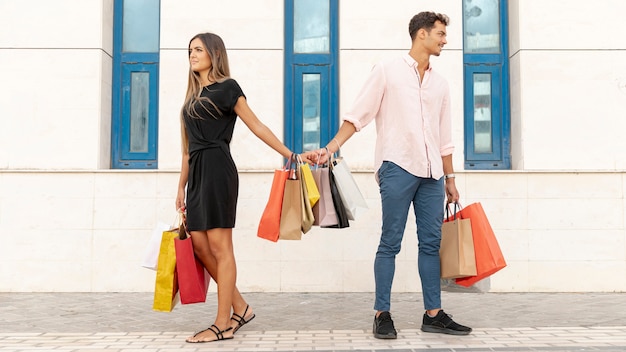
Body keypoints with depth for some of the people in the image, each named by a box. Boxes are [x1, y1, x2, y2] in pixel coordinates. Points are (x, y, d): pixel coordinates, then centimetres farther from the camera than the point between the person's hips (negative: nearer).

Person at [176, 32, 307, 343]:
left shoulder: (226, 88, 1)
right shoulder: (193, 96, 21)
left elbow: (257, 127, -2)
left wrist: (291, 155, -6)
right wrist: (182, 186, 20)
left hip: (217, 169, -8)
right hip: (197, 172, 8)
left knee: (219, 246, -6)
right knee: (199, 244, 4)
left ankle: (224, 324, 0)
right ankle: (240, 308, 16)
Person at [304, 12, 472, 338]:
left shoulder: (440, 83, 17)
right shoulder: (387, 70, 2)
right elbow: (358, 115, -2)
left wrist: (450, 179, 19)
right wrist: (330, 149, -13)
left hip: (432, 171, 5)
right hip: (398, 167, -5)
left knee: (431, 243, 6)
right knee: (390, 242, -2)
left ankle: (433, 314, 12)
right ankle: (382, 314, 6)